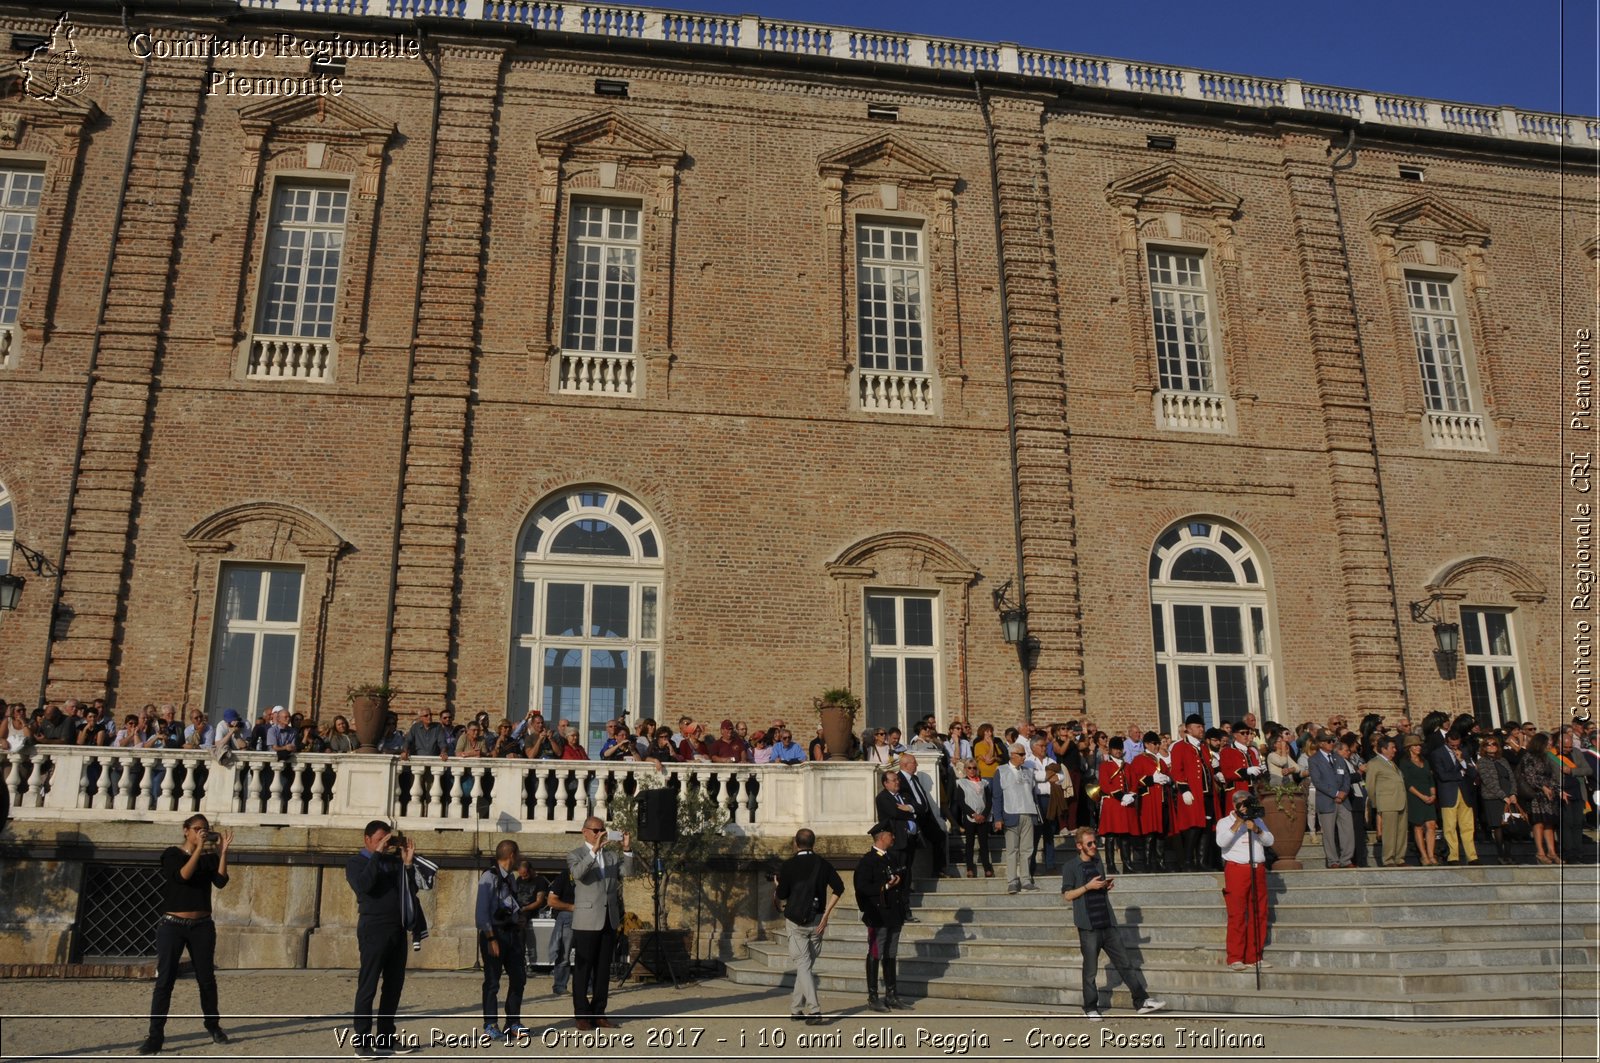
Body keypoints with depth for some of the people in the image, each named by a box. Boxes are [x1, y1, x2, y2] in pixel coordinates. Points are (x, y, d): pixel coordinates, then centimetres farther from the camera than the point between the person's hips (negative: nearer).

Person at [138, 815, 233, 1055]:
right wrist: (198, 848, -22)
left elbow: (221, 881, -8)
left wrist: (223, 851, -13)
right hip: (173, 925, -3)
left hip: (202, 926, 3)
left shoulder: (210, 858, 8)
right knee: (164, 980, -6)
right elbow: (182, 876, -19)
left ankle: (213, 1025, 22)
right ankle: (155, 1036, -3)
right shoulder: (172, 854, -1)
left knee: (206, 978, 8)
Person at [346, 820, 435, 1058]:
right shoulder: (355, 863, 2)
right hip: (373, 930, -6)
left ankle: (386, 1037, 18)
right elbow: (363, 885, -19)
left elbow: (412, 889, 9)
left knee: (394, 985, 10)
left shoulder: (394, 861, 14)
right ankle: (362, 1041, 2)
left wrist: (408, 862, 0)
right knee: (367, 986, -3)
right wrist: (377, 854, -16)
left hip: (398, 930, 6)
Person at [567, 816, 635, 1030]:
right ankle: (582, 1015, 6)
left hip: (609, 921, 5)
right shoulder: (575, 855, -1)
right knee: (583, 969, 0)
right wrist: (594, 851, -33)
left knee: (603, 969, 8)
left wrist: (627, 850, -16)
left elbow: (627, 872, -1)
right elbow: (578, 872, -22)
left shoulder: (611, 857, 15)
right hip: (586, 921, -5)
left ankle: (598, 1013, 14)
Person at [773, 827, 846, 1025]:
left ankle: (814, 1010, -16)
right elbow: (839, 888, -6)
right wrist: (826, 914, -4)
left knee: (803, 965, -4)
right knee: (806, 964, 14)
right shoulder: (823, 863, 4)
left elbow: (781, 896, -4)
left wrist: (776, 886, 19)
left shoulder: (788, 865, -3)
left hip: (795, 921, -3)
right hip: (816, 920, 3)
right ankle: (796, 1008, 20)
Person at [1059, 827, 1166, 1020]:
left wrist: (1107, 886, 3)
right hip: (1088, 925, -5)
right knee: (1090, 969, 2)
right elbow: (1066, 895, -8)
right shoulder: (1070, 866, -5)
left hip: (1108, 922, 5)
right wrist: (1088, 886, -17)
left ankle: (1142, 1001, 10)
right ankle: (1090, 1008, 13)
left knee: (1124, 962, 5)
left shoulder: (1097, 862, 14)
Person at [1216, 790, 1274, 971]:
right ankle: (1235, 959, -4)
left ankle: (1254, 956, 11)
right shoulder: (1225, 822, 6)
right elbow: (1221, 842, -12)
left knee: (1258, 914, 3)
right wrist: (1237, 823, -15)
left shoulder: (1258, 821, 19)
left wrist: (1256, 829, -11)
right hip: (1236, 870, -4)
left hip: (1258, 870, 4)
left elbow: (1269, 841, 6)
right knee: (1237, 915, -7)